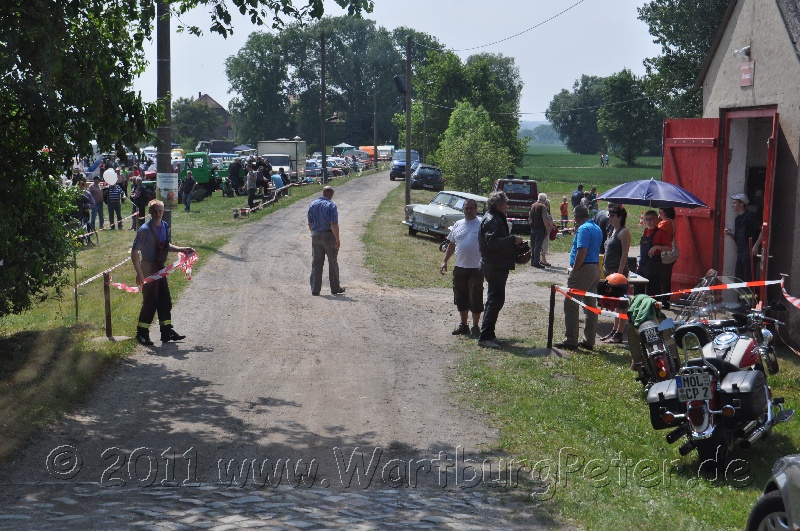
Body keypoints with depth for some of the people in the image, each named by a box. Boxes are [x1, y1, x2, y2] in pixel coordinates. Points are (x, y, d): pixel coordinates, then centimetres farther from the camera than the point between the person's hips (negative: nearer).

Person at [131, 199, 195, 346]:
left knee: (165, 300, 11)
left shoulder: (165, 226, 3)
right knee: (150, 301, -4)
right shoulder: (145, 230, -19)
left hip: (160, 267, 7)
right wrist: (139, 273, -22)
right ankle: (142, 333, 8)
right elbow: (134, 252, -18)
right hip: (148, 269, -7)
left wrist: (182, 249, 5)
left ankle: (167, 331, 22)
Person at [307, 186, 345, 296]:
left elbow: (310, 224, 9)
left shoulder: (312, 204, 5)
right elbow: (334, 225, -18)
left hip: (316, 236, 4)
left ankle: (315, 289, 5)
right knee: (333, 262, 8)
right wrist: (337, 239, -13)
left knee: (316, 263, 7)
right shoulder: (331, 205, -12)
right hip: (328, 236, -4)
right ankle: (335, 288, 15)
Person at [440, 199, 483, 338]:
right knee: (461, 298, 12)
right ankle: (464, 325, 24)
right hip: (459, 268, 5)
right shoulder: (458, 225, 11)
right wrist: (444, 261, 9)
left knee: (475, 299, -2)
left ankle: (475, 327, 8)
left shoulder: (481, 225, -5)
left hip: (476, 269, -5)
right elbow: (451, 245, 17)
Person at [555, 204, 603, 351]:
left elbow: (582, 252, -23)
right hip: (596, 268, 10)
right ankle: (589, 341, 15)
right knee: (591, 306, 11)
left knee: (571, 305, -5)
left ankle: (571, 341, -5)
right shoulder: (597, 228, 15)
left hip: (583, 269, -10)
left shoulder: (584, 229, -14)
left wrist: (574, 269, -16)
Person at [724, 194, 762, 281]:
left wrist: (756, 245, -20)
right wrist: (730, 234, 3)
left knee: (749, 278, -12)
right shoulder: (737, 219, 19)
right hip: (740, 251, 9)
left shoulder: (750, 216, -7)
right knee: (738, 279, 8)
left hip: (749, 251, -9)